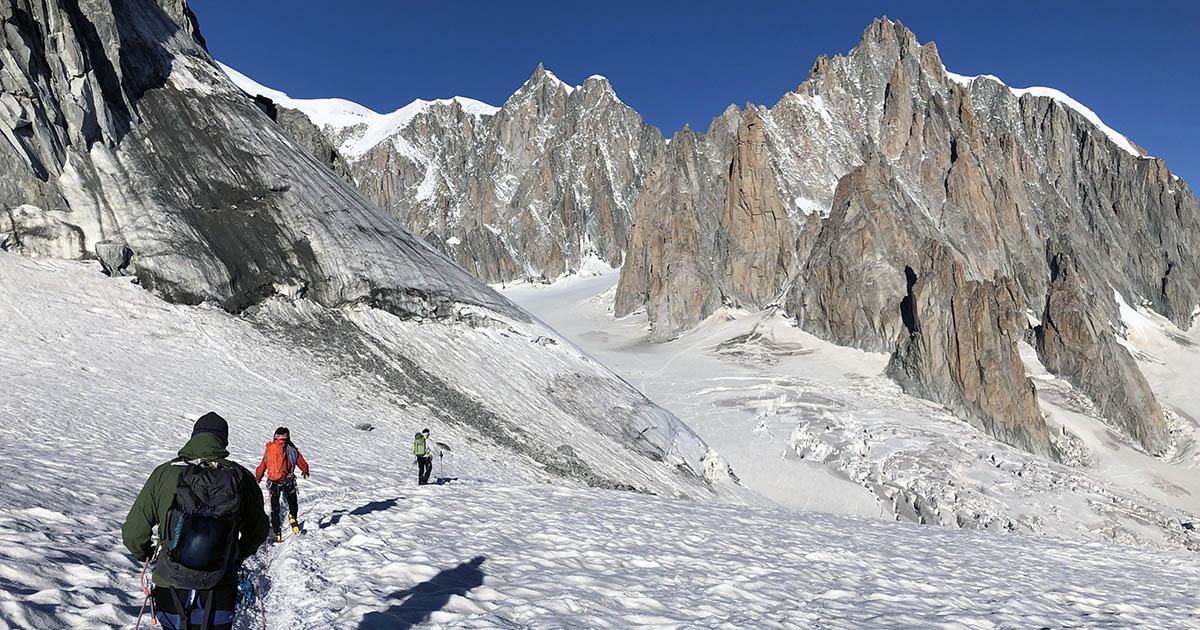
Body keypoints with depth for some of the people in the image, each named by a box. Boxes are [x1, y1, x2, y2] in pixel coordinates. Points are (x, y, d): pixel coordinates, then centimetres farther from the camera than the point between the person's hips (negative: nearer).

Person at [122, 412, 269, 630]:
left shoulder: (164, 474, -8)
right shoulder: (241, 478, -6)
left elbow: (133, 533, -3)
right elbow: (257, 531, 7)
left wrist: (146, 554, 19)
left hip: (171, 594, 1)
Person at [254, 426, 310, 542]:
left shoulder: (268, 450, 8)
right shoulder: (291, 449, 1)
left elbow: (261, 467, 14)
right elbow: (302, 464, 10)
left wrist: (257, 479, 32)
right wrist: (305, 472, 31)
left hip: (273, 483, 2)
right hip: (288, 482, -2)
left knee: (274, 509, 11)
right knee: (292, 505, 15)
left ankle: (277, 534, 5)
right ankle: (292, 516, -16)